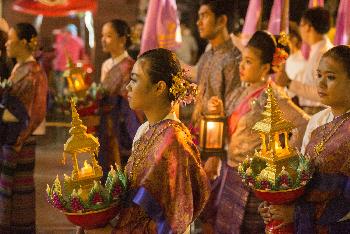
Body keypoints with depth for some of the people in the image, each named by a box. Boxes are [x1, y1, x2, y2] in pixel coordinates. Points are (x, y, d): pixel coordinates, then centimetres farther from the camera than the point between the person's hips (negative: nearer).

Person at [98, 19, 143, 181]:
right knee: (107, 173, 11)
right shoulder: (106, 65, 13)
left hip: (123, 131, -8)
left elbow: (126, 102, -15)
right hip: (106, 131, 8)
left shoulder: (128, 66, -12)